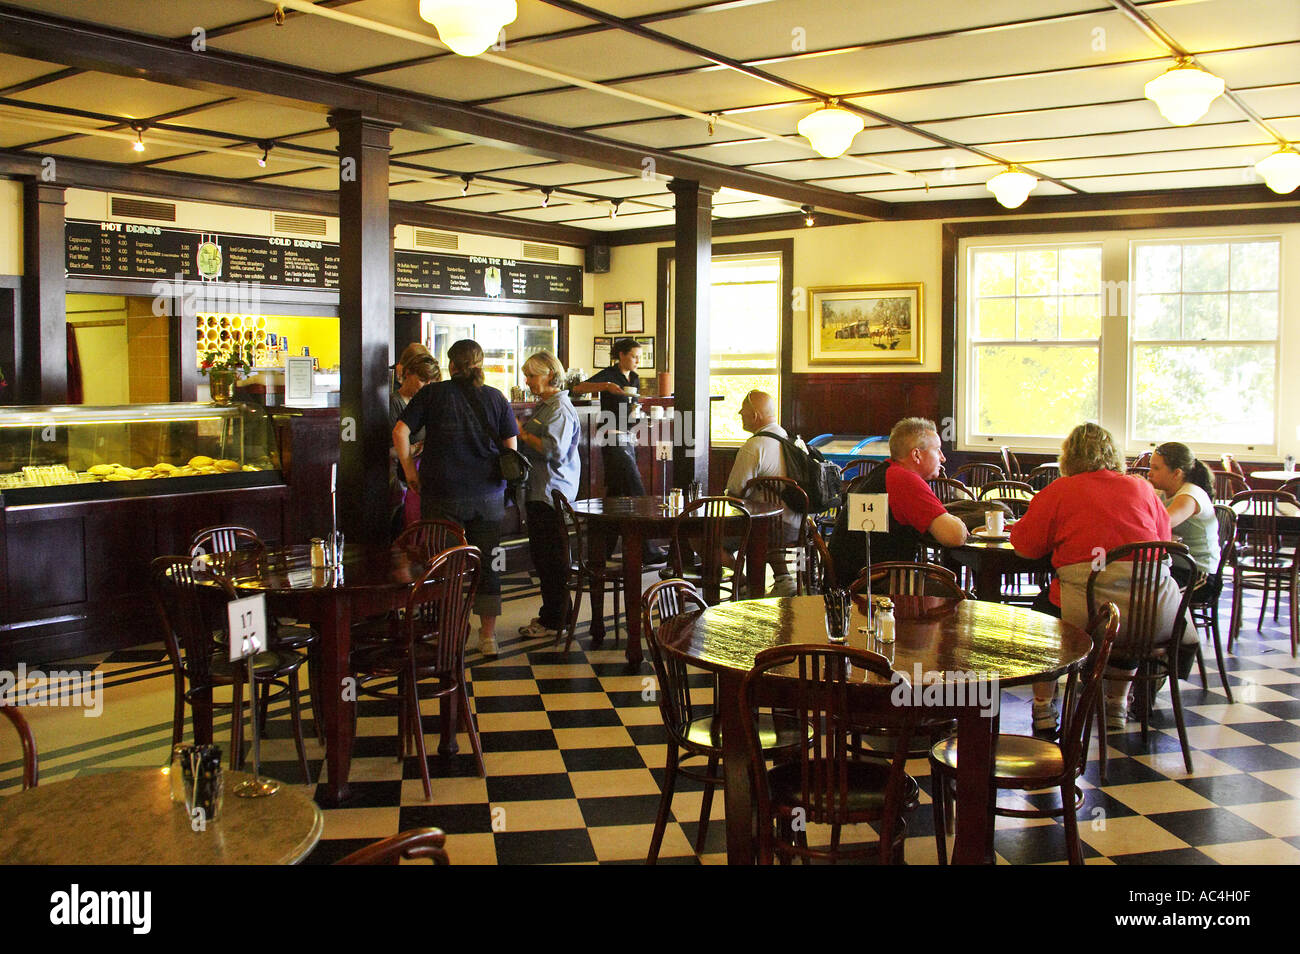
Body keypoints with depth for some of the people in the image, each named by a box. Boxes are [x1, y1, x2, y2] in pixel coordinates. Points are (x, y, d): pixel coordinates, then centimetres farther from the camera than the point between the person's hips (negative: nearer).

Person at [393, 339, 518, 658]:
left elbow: (400, 431, -5)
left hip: (442, 494, -1)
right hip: (489, 496, 1)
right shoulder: (496, 397, 4)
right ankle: (488, 635, 13)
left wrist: (409, 469, 3)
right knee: (487, 563, 9)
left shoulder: (432, 393, 1)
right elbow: (511, 449, 3)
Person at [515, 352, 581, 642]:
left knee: (552, 558, -3)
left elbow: (554, 449, -24)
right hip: (538, 491, 10)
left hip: (553, 493, -10)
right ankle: (549, 615, 25)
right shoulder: (543, 406, 18)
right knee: (541, 556, 15)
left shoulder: (560, 409, -14)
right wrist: (518, 431, 11)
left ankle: (554, 621, 4)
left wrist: (522, 433, -16)